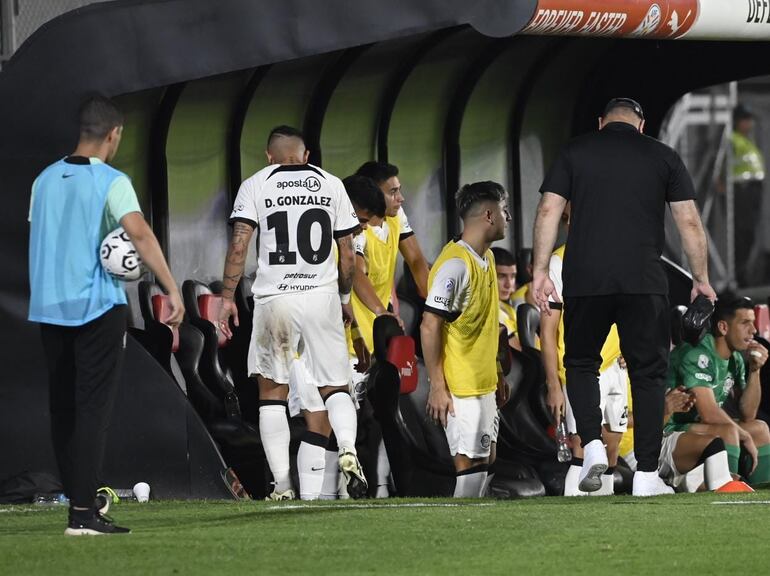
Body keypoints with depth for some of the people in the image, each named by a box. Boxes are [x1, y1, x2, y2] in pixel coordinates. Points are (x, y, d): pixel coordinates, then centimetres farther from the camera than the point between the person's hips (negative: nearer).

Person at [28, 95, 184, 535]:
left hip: (49, 307, 6)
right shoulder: (111, 182, -9)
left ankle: (82, 498, 20)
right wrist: (172, 289, -24)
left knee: (63, 409, 13)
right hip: (98, 306, -6)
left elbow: (41, 238, 14)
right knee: (94, 408, -5)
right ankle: (83, 514, -10)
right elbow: (140, 234, -22)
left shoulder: (45, 181, 9)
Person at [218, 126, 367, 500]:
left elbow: (239, 245, -7)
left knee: (272, 390, 10)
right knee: (333, 388, 10)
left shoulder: (256, 186, 3)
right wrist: (345, 297, 24)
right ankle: (348, 449, -19)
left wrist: (227, 297, -4)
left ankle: (282, 485, 3)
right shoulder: (331, 185, 10)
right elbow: (347, 253, 11)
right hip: (322, 297, 1)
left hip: (274, 298, -1)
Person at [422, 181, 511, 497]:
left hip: (483, 383, 10)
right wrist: (437, 387, -22)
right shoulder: (455, 264, -18)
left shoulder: (486, 258, 12)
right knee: (470, 463, -10)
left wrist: (497, 373, 22)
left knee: (484, 460, 10)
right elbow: (429, 326, -20)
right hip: (459, 386, -10)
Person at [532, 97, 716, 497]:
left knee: (581, 363, 17)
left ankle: (592, 445, -4)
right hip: (644, 282, 0)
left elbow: (548, 210, 2)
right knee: (648, 373, 6)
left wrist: (540, 271, 3)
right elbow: (689, 221, 6)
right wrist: (700, 278, 13)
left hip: (585, 281, 0)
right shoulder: (663, 157, 10)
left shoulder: (574, 152, 9)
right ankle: (647, 474, 2)